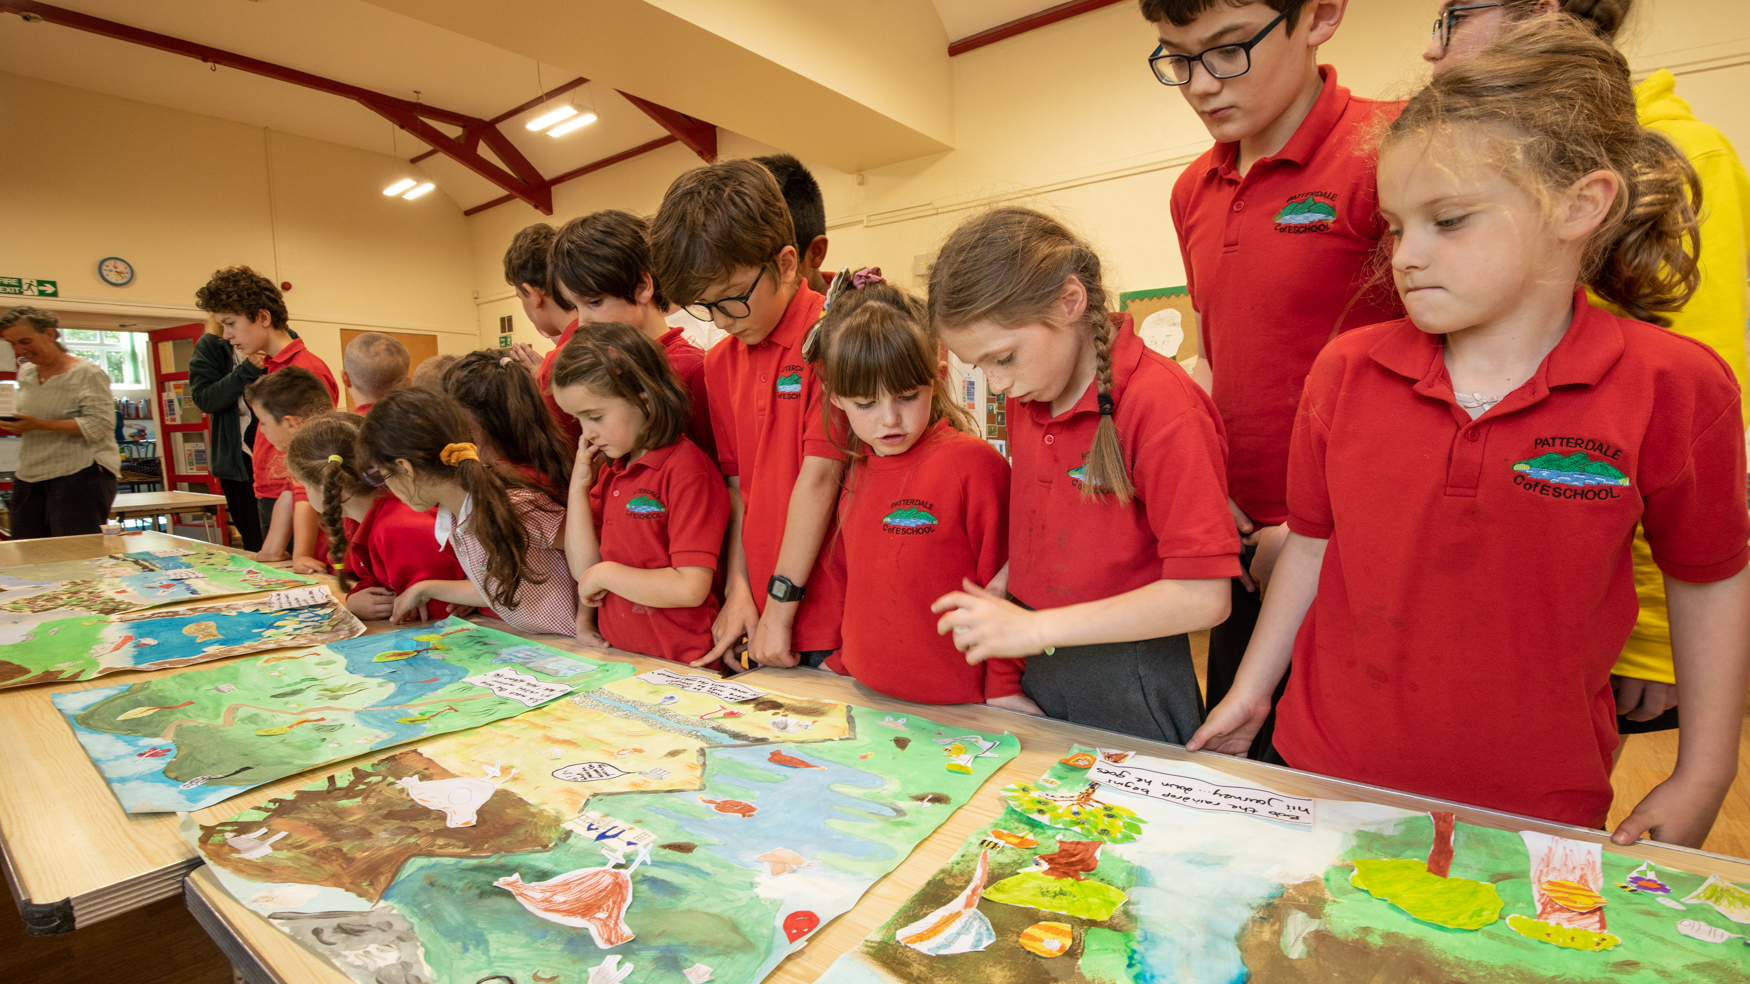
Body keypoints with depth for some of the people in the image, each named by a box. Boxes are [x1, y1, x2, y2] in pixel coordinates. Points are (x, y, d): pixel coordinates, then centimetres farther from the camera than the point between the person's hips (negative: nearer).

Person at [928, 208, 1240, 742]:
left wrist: (1037, 627, -22)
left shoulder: (1161, 402, -21)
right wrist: (1003, 586, -4)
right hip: (1035, 676, 7)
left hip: (1127, 695, -6)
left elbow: (1203, 596, -22)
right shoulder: (1025, 397, 3)